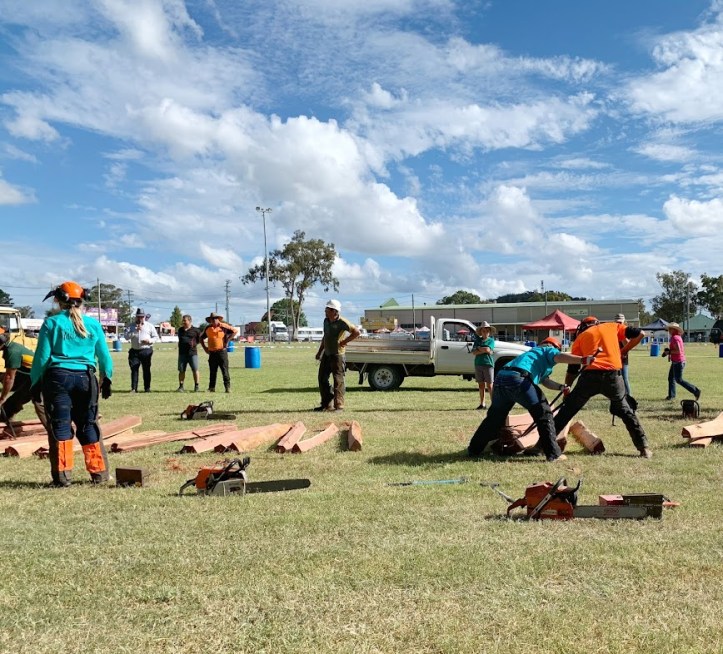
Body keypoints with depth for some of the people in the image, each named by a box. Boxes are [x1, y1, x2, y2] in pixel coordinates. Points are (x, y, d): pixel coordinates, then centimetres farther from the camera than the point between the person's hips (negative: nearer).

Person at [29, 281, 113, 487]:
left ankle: (62, 474, 2)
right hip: (85, 378, 2)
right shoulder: (93, 324, 5)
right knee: (88, 426, 11)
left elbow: (42, 356, -3)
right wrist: (106, 379, 21)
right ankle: (98, 472, 14)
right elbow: (104, 356, 10)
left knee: (60, 426, 3)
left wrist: (35, 382, 6)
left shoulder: (52, 323, -2)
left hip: (58, 377, -2)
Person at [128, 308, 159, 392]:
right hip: (134, 351, 1)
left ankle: (147, 388, 7)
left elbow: (156, 338, 8)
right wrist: (135, 331, -12)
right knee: (134, 369, -4)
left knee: (146, 370, 1)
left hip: (146, 351, -1)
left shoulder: (150, 326, 10)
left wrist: (149, 340, -11)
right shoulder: (132, 326, 13)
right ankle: (134, 388, -1)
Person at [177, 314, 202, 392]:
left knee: (195, 370, -2)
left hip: (192, 353, -3)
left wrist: (194, 343, -1)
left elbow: (200, 339, 9)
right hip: (182, 353, 3)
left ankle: (196, 386, 7)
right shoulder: (180, 330, 13)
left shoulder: (195, 330, 0)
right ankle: (181, 386, 9)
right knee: (181, 370, 3)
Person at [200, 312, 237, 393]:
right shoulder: (208, 328, 11)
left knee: (225, 370, -4)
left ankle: (228, 387, -2)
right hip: (212, 353, 4)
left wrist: (227, 341, -9)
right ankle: (211, 388, 13)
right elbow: (201, 338, 23)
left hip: (221, 352, -4)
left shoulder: (223, 326, -3)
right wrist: (204, 347, 12)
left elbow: (235, 331, -7)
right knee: (212, 371, 7)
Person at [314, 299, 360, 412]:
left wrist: (344, 341, -16)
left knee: (338, 380, -5)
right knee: (322, 378, 10)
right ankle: (326, 404, 19)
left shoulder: (342, 322, -15)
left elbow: (357, 332, -17)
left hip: (337, 355, -8)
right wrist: (319, 351, 21)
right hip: (326, 354, 9)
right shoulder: (326, 321, 10)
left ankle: (339, 405, 0)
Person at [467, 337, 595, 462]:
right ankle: (553, 454, 0)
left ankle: (474, 449, 29)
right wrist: (583, 360, -14)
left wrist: (561, 387, 20)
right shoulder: (549, 350, 18)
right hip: (517, 379, -8)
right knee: (544, 413, 3)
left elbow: (545, 381, 34)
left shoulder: (533, 352, 40)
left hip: (500, 378, 8)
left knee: (494, 417, 22)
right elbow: (559, 357, -7)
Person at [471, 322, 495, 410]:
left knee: (489, 385, -3)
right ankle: (482, 404, 15)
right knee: (481, 385, 8)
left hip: (488, 364, -4)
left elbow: (488, 349, -15)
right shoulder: (477, 340, 10)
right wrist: (484, 350, -11)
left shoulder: (491, 340, 3)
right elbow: (474, 352, -1)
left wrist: (479, 348, -2)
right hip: (478, 364, 4)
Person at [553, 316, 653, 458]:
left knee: (568, 409, 10)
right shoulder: (612, 326, 23)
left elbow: (573, 368, 16)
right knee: (626, 411, 20)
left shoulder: (580, 337, 21)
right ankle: (644, 447, 18)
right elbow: (640, 334, 16)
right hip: (613, 375, 1)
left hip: (590, 375, -1)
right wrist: (623, 351, 21)